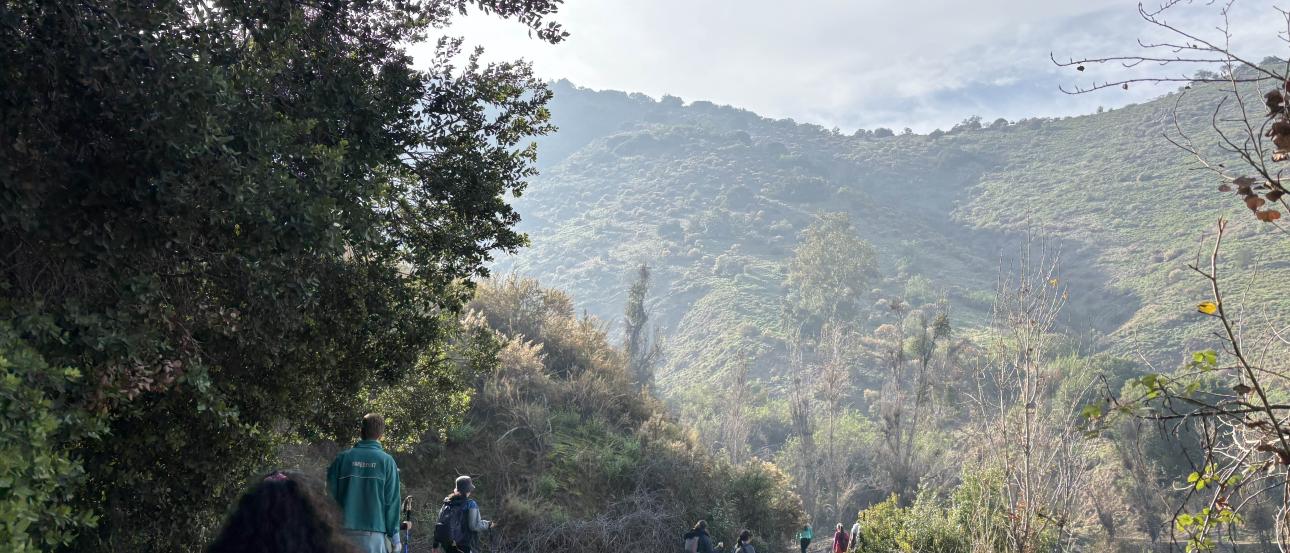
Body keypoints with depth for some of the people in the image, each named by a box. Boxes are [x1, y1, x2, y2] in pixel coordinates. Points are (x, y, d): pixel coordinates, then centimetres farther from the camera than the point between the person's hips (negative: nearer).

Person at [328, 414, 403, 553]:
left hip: (344, 531, 2)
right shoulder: (386, 461, -3)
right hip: (374, 532, -2)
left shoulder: (342, 458, 3)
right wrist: (394, 534, 2)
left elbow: (331, 495, 4)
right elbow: (392, 501, -4)